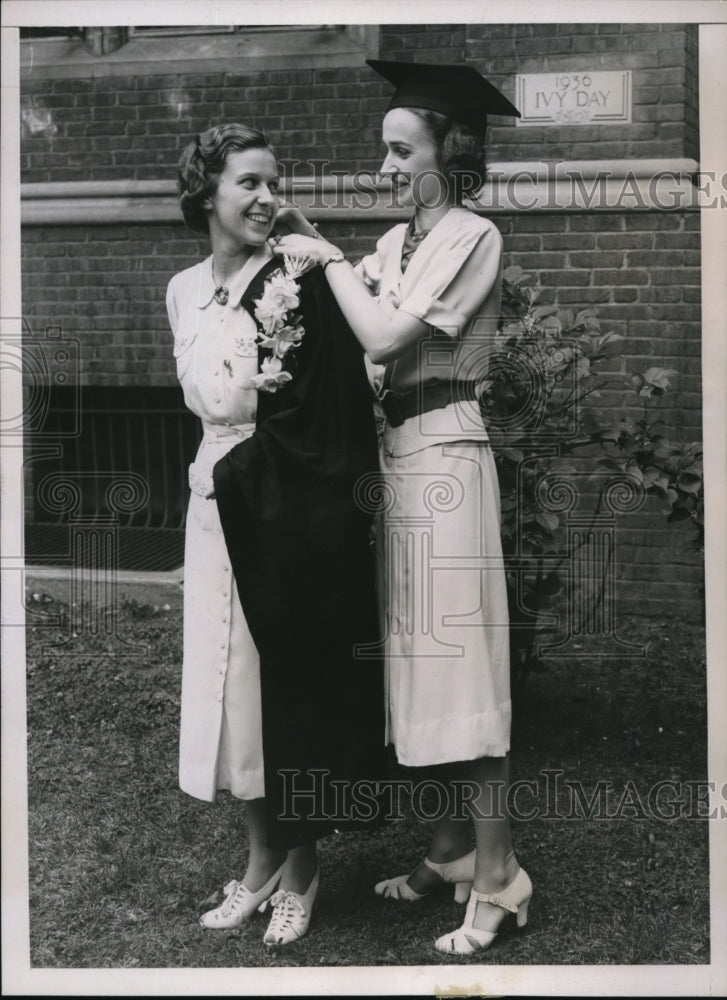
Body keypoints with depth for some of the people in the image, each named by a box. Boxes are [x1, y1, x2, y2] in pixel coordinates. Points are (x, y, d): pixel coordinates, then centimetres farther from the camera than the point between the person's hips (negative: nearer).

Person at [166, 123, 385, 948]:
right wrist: (219, 466, 13)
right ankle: (262, 857, 25)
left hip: (293, 509, -6)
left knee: (294, 677, 2)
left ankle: (301, 867, 18)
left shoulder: (301, 286, -11)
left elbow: (332, 415, -14)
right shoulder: (184, 291, 8)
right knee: (231, 679, 11)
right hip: (219, 502, 6)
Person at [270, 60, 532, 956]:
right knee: (423, 652, 11)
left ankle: (497, 871, 3)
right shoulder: (395, 242, 15)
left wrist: (329, 258, -7)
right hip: (397, 449, 8)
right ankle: (452, 846, 22)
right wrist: (314, 262, -2)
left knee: (457, 652, -6)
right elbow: (364, 349, 7)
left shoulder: (473, 237, -8)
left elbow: (385, 339, -17)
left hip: (443, 453, -8)